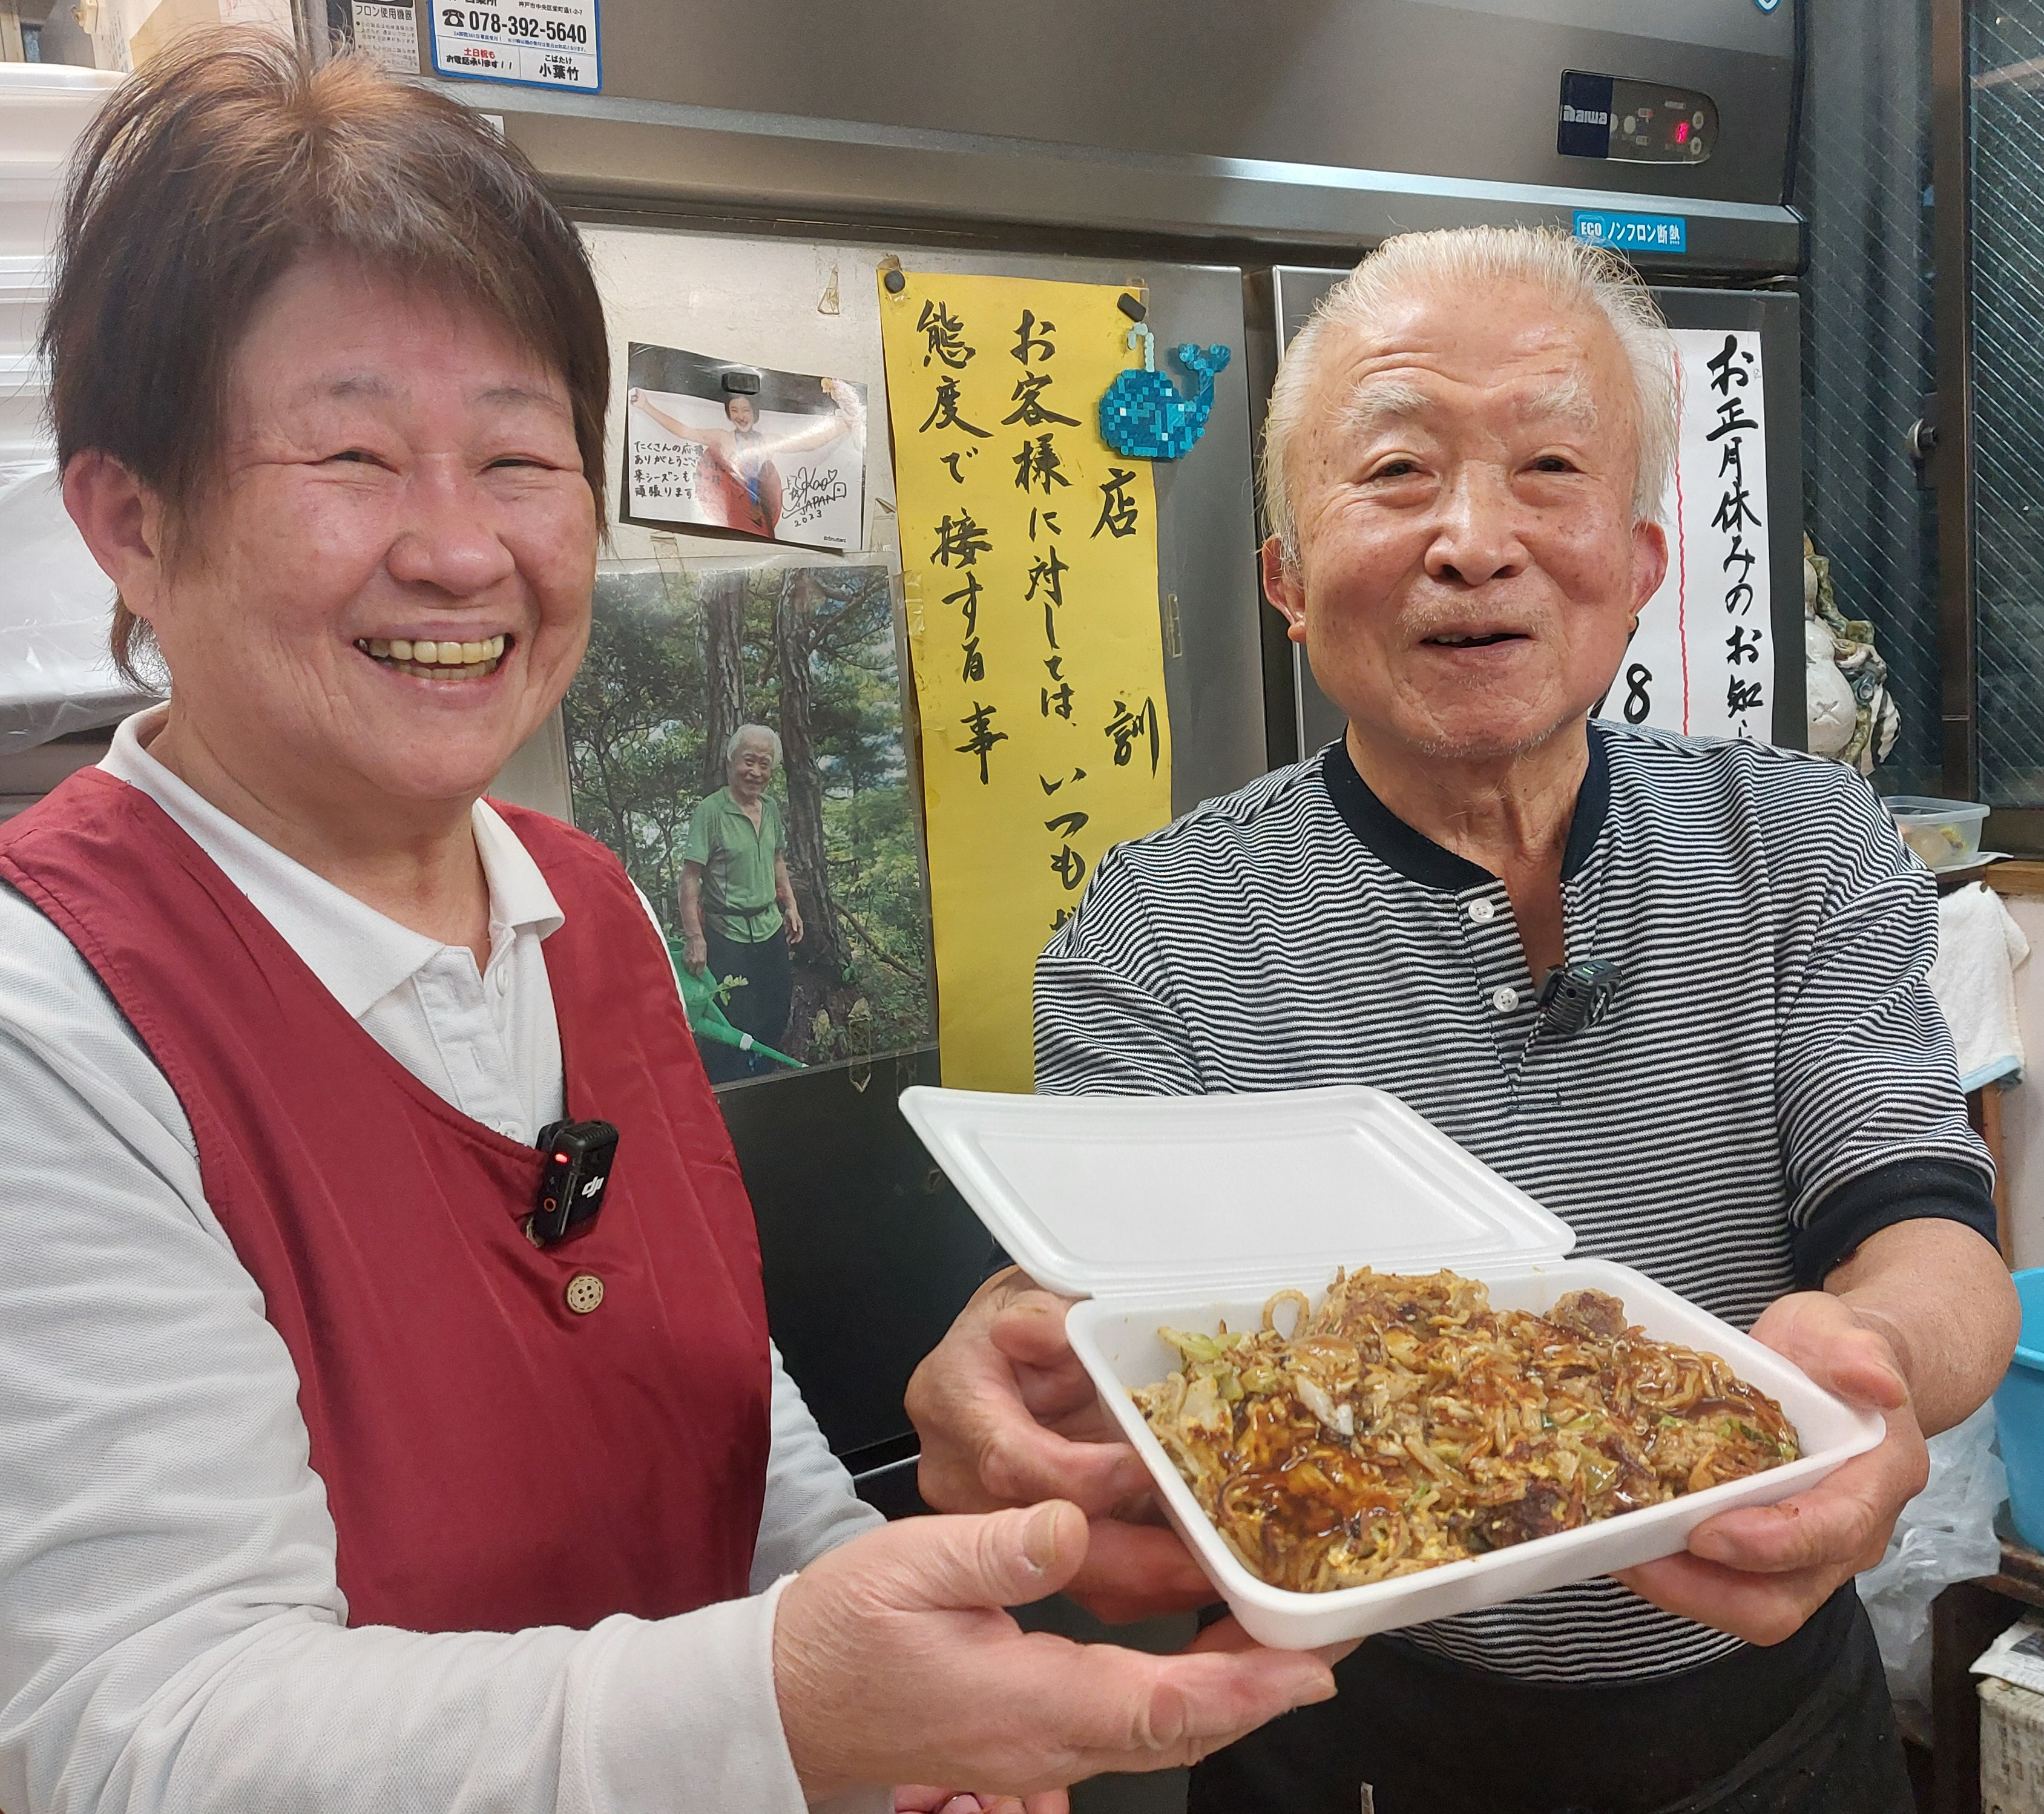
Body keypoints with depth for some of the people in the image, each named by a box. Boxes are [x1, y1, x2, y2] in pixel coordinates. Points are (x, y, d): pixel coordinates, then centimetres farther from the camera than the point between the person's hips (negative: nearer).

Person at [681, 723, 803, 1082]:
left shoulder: (771, 808, 6)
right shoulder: (710, 811, -14)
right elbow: (690, 878, -16)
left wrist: (791, 906, 15)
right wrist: (694, 937, -21)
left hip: (771, 930, 7)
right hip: (727, 935, -7)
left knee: (775, 1025, 16)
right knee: (732, 1032, -5)